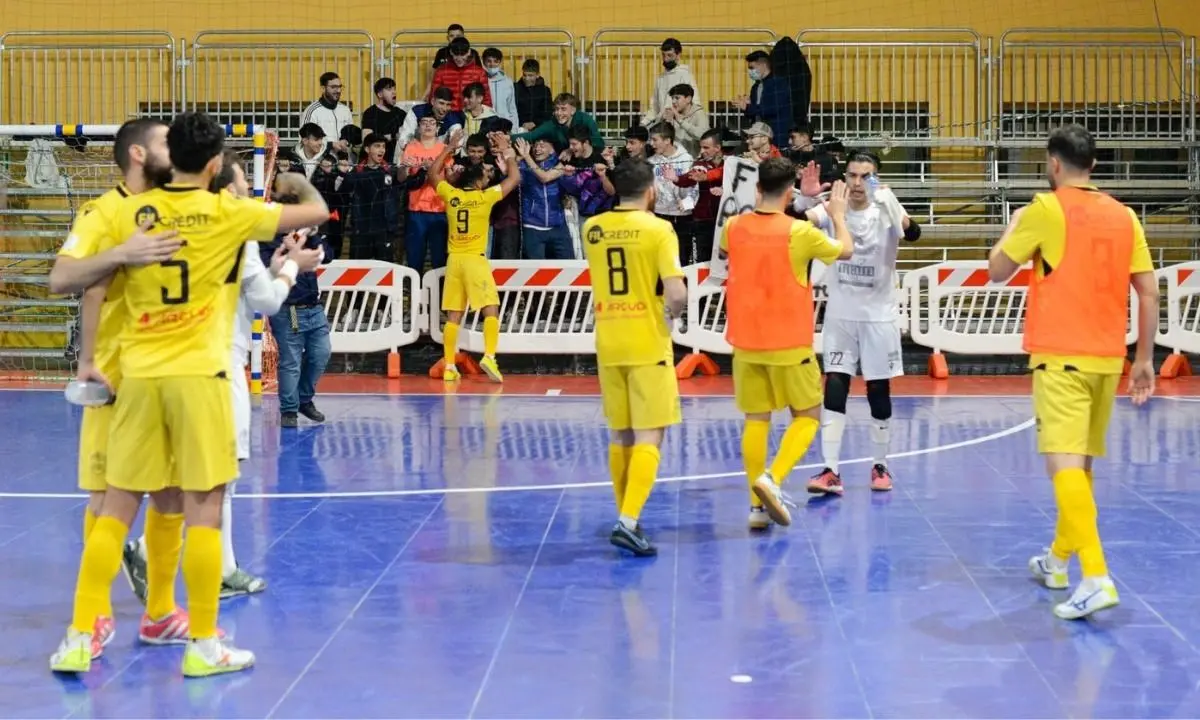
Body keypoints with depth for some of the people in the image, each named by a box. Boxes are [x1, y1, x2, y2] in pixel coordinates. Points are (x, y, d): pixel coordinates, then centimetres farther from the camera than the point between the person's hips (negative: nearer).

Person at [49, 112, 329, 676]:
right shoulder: (228, 212, -2)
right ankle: (202, 645, 6)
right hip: (199, 374, -3)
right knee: (204, 507, 2)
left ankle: (79, 638, 10)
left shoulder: (132, 211, 5)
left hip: (139, 374, 3)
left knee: (118, 507, 8)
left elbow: (94, 287, 11)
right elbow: (317, 213, 7)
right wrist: (300, 182, 26)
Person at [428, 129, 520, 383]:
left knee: (453, 315, 6)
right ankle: (489, 356, -21)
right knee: (491, 309, -3)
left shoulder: (451, 194, 3)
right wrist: (506, 151, 13)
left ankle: (449, 367, 5)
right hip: (475, 259, -4)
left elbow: (433, 173, 22)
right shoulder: (485, 197, -7)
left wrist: (449, 148, 25)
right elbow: (515, 178, 4)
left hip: (454, 260, 4)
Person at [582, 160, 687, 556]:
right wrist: (672, 313, 4)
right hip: (648, 345, -5)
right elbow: (677, 293, -16)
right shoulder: (659, 229, -10)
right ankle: (628, 521, -17)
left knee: (619, 436, 15)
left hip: (608, 345, 5)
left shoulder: (593, 229, 4)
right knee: (649, 436, -4)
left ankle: (627, 517, 23)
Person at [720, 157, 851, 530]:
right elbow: (845, 250, 4)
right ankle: (772, 479, -12)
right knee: (807, 416, 10)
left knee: (756, 420, 9)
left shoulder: (734, 227, -3)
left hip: (745, 342, 4)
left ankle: (757, 506, 7)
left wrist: (757, 208, 29)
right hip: (788, 343, -4)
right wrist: (837, 214, 22)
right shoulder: (799, 231, -13)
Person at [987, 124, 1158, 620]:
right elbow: (1149, 291, 7)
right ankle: (1059, 559, 35)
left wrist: (1015, 224, 19)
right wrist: (1145, 358, 14)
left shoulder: (1046, 209, -6)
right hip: (1106, 357, 6)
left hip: (1061, 356, -6)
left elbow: (997, 271, 2)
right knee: (1081, 461, 19)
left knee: (1064, 462, -13)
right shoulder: (1123, 216, 8)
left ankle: (1097, 578, -27)